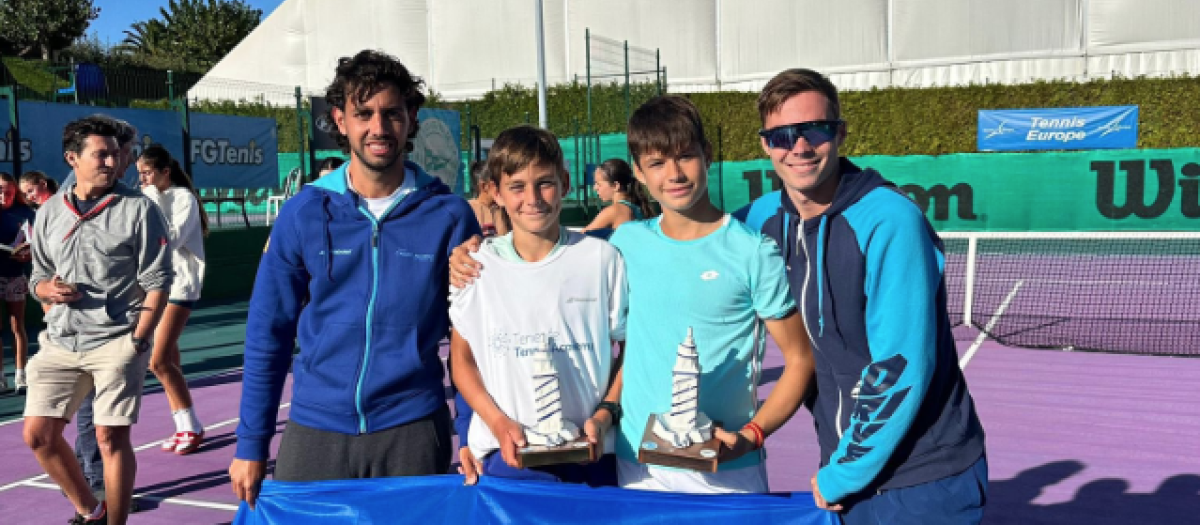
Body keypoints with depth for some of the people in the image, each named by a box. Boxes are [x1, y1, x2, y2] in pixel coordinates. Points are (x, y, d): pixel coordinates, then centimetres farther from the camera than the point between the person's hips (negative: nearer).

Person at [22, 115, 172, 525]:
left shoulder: (138, 208, -5)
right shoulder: (49, 213, 9)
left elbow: (156, 281, -7)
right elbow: (38, 278, 18)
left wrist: (137, 341, -13)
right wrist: (48, 289, -6)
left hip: (118, 341, -5)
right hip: (61, 341, 5)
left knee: (111, 438, -3)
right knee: (38, 434, 6)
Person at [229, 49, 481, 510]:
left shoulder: (448, 215, -5)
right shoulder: (304, 213, -2)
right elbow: (268, 335, 3)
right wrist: (250, 445, 3)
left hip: (413, 429, -1)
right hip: (315, 428, 1)